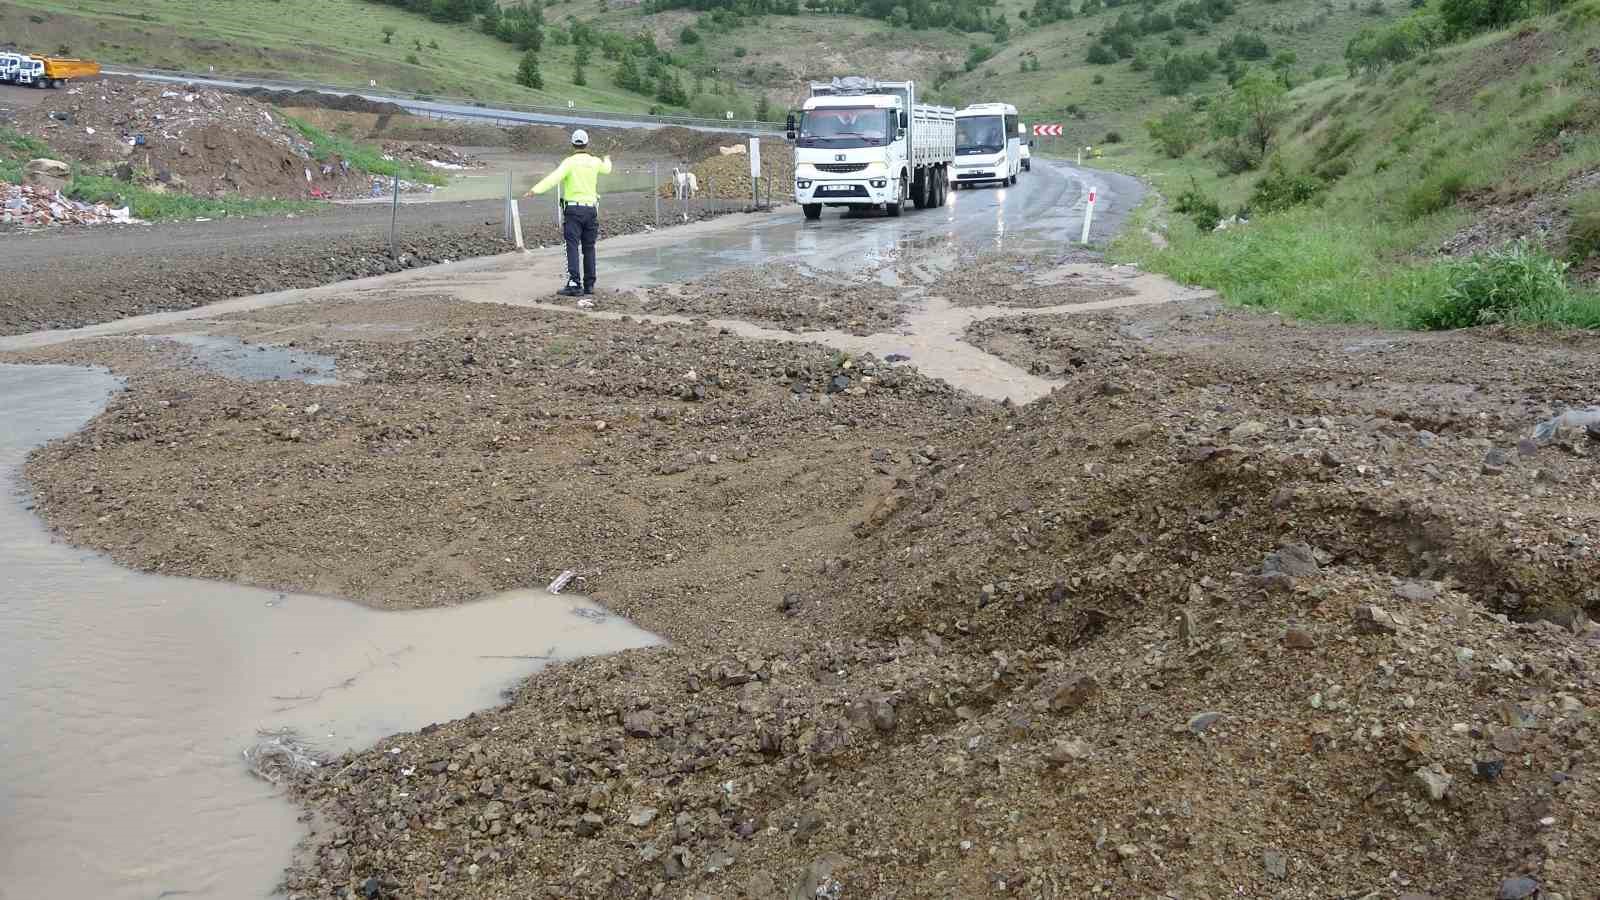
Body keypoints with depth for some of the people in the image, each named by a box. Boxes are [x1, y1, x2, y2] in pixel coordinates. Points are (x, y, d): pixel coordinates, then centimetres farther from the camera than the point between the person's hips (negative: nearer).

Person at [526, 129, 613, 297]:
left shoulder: (569, 162, -9)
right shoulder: (595, 162, 7)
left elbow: (554, 177, -24)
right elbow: (606, 169, 31)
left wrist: (536, 189, -30)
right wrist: (607, 161, 54)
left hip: (573, 209, -4)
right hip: (591, 209, 5)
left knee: (572, 247, -8)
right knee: (589, 248, 12)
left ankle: (574, 284, -18)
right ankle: (589, 285, 15)